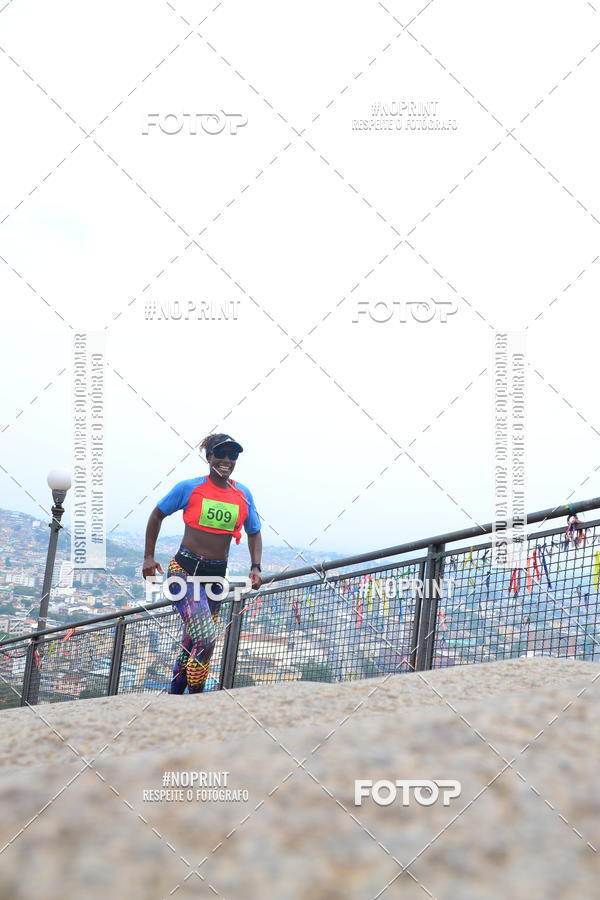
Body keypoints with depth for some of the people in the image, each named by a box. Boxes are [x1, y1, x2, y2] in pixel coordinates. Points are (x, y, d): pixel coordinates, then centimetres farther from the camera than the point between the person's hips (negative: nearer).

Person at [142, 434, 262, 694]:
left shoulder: (243, 494, 6)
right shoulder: (190, 488, -4)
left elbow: (254, 533, 18)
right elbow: (157, 515, 8)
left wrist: (256, 568, 4)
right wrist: (148, 557, 6)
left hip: (216, 576, 5)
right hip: (184, 570, -4)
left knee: (190, 645, 10)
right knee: (206, 638, -21)